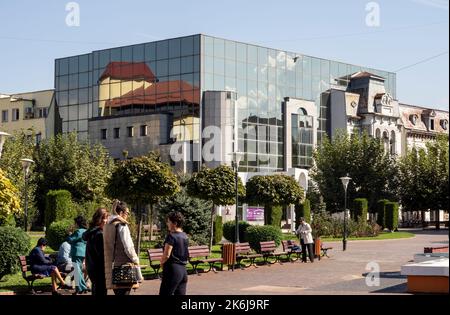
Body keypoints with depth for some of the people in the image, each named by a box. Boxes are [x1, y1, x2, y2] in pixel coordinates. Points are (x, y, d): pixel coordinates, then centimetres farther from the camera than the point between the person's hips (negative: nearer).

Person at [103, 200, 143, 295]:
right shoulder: (122, 225, -11)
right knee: (124, 292, -4)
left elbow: (107, 247, 15)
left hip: (112, 265, 7)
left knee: (118, 292, 13)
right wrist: (135, 260, -2)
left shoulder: (107, 226, 11)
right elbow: (128, 247, -15)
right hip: (124, 265, -7)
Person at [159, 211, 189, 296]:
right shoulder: (184, 236, 11)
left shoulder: (171, 236, -13)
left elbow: (166, 255, -18)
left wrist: (162, 263, 1)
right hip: (183, 269, 8)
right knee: (181, 293, 8)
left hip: (173, 269, -8)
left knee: (165, 293, -2)